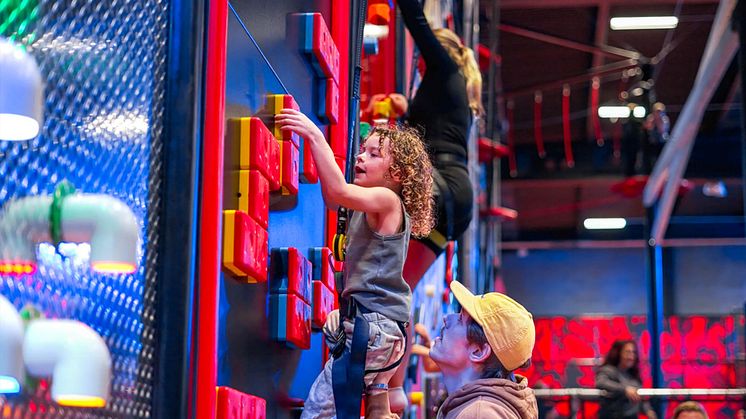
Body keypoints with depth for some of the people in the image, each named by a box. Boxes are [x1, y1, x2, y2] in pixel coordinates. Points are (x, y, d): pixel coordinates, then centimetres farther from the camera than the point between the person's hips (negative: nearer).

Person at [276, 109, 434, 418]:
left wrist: (314, 136, -25)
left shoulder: (387, 199, -11)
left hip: (374, 322, -11)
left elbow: (338, 191, -27)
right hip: (379, 323, 11)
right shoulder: (372, 206, 18)